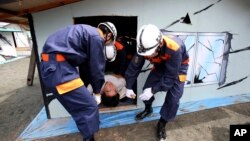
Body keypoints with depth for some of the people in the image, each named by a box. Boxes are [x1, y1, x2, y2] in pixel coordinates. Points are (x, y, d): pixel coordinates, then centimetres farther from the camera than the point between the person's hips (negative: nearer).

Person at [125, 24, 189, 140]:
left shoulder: (174, 49, -42)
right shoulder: (145, 47, -28)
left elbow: (170, 76, -34)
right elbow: (134, 67, -18)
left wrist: (153, 90, -38)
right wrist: (129, 87, -13)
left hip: (178, 66, -3)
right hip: (160, 64, 4)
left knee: (173, 97, -10)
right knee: (147, 87, -1)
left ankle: (162, 123, 14)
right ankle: (148, 109, 30)